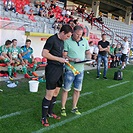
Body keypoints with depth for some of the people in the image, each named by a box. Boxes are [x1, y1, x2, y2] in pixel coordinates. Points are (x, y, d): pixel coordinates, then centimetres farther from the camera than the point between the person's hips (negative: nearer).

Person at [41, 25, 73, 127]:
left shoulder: (62, 41, 13)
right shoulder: (52, 39, -13)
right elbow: (44, 53, -18)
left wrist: (65, 59, 8)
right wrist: (59, 59, -16)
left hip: (60, 69, 9)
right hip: (52, 69, -9)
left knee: (56, 92, 15)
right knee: (49, 94, -4)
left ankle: (50, 112, 31)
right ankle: (44, 117, 8)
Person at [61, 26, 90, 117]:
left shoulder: (85, 41, 6)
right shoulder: (67, 42, -9)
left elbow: (88, 52, 15)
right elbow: (64, 56, -11)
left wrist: (88, 58, -6)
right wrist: (73, 59, -24)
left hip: (80, 69, 5)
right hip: (70, 69, -5)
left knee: (77, 90, 12)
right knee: (66, 89, 3)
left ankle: (74, 108, 27)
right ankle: (63, 108, 17)